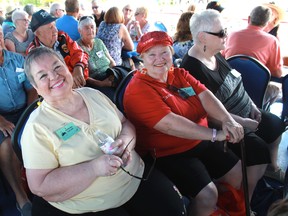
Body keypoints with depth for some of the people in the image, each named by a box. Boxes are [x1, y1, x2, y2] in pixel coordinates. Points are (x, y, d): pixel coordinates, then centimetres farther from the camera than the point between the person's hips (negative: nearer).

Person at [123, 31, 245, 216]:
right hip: (168, 154, -7)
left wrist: (228, 120, -25)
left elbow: (205, 96, -6)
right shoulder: (138, 90, -17)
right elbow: (169, 124, -27)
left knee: (241, 174, 9)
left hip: (201, 142, 8)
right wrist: (215, 134, -29)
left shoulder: (180, 74, 8)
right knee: (207, 195, -23)